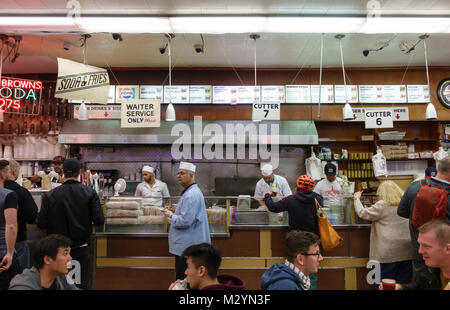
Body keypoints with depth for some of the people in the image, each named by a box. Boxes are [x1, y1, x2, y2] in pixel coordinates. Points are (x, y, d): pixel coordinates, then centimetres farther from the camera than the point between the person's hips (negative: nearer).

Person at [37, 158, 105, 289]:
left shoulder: (49, 196, -8)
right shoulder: (90, 193, -11)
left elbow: (41, 224, -6)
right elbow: (99, 221, -15)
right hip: (82, 248, -1)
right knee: (83, 284, 10)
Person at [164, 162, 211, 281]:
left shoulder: (191, 195, -21)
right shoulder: (189, 192, 14)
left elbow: (185, 221, -26)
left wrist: (170, 215, -9)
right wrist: (173, 212, 10)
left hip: (187, 247, -11)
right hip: (186, 245, 11)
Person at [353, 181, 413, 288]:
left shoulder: (382, 205, -10)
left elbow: (362, 213, -2)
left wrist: (357, 199, 13)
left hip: (388, 252, -5)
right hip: (407, 252, 6)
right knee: (404, 284, 11)